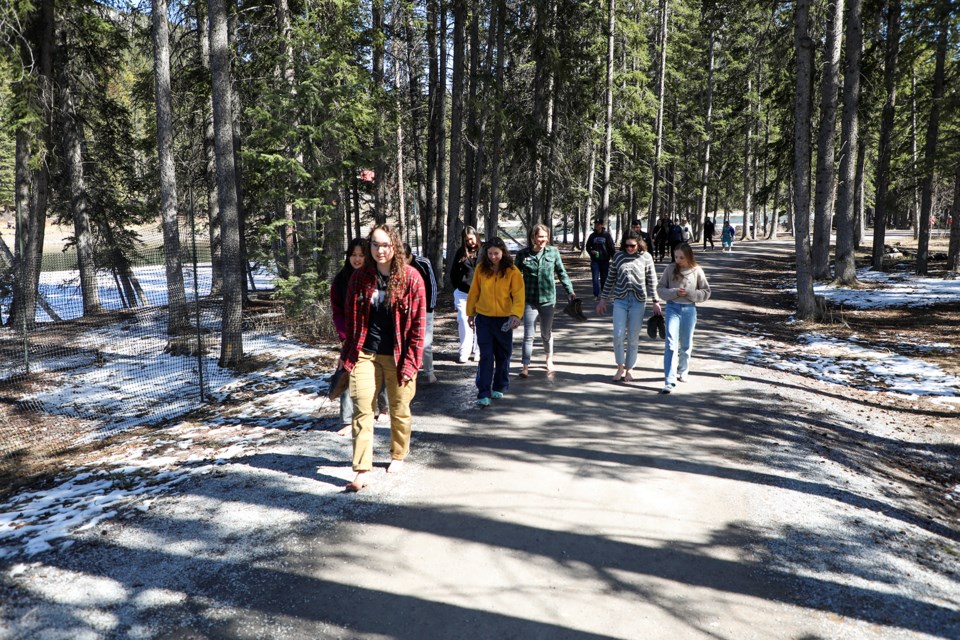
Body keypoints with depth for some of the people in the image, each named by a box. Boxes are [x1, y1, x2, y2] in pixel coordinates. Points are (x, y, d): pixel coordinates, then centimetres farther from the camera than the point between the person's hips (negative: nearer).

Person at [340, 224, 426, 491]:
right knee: (362, 411, -5)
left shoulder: (411, 277, -6)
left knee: (399, 410, 13)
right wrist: (348, 353, 7)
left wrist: (411, 360, -10)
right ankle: (363, 470, -3)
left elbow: (418, 322, -6)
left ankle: (398, 455, 35)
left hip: (397, 356, -1)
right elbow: (351, 318, 9)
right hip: (365, 354, 2)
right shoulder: (359, 278, 2)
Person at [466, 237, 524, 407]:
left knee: (503, 355, 12)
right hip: (483, 318, 0)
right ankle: (483, 393, -4)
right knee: (486, 355, -4)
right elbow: (474, 292, 6)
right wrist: (471, 312, 10)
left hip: (504, 319, 0)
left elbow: (518, 295, -13)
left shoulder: (512, 271, -8)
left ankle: (499, 387, 30)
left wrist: (516, 314, -26)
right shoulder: (481, 268, -2)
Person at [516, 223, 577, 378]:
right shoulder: (523, 254, -3)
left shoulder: (553, 252, -1)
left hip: (548, 299, 1)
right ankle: (525, 366, 2)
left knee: (546, 333, 15)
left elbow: (561, 273, 7)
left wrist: (570, 291, 3)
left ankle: (549, 359, 37)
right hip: (529, 300, -1)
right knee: (528, 334, -3)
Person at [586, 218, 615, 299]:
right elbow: (588, 247, 12)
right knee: (595, 278, -5)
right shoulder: (592, 236, 5)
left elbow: (611, 247, 1)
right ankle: (596, 295, -3)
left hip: (605, 260, -1)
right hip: (595, 261, 1)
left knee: (604, 278, 8)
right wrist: (591, 251, -9)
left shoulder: (607, 235, -1)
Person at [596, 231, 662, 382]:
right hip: (620, 300, 1)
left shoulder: (646, 257, 1)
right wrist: (603, 299, 11)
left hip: (638, 301, -1)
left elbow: (652, 281, 5)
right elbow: (611, 279, 11)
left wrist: (655, 301, 2)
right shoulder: (619, 256, 5)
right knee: (618, 336, -6)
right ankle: (620, 368, 11)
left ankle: (629, 369, 19)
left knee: (633, 338, 5)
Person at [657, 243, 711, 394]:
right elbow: (660, 289, 2)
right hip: (672, 308, -1)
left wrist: (690, 293, -13)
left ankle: (683, 371, 38)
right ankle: (669, 381, -13)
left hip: (689, 309, 1)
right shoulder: (670, 269, -1)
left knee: (686, 344, 15)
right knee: (671, 344, -11)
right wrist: (675, 292, -15)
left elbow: (706, 292, 2)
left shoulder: (696, 271, -2)